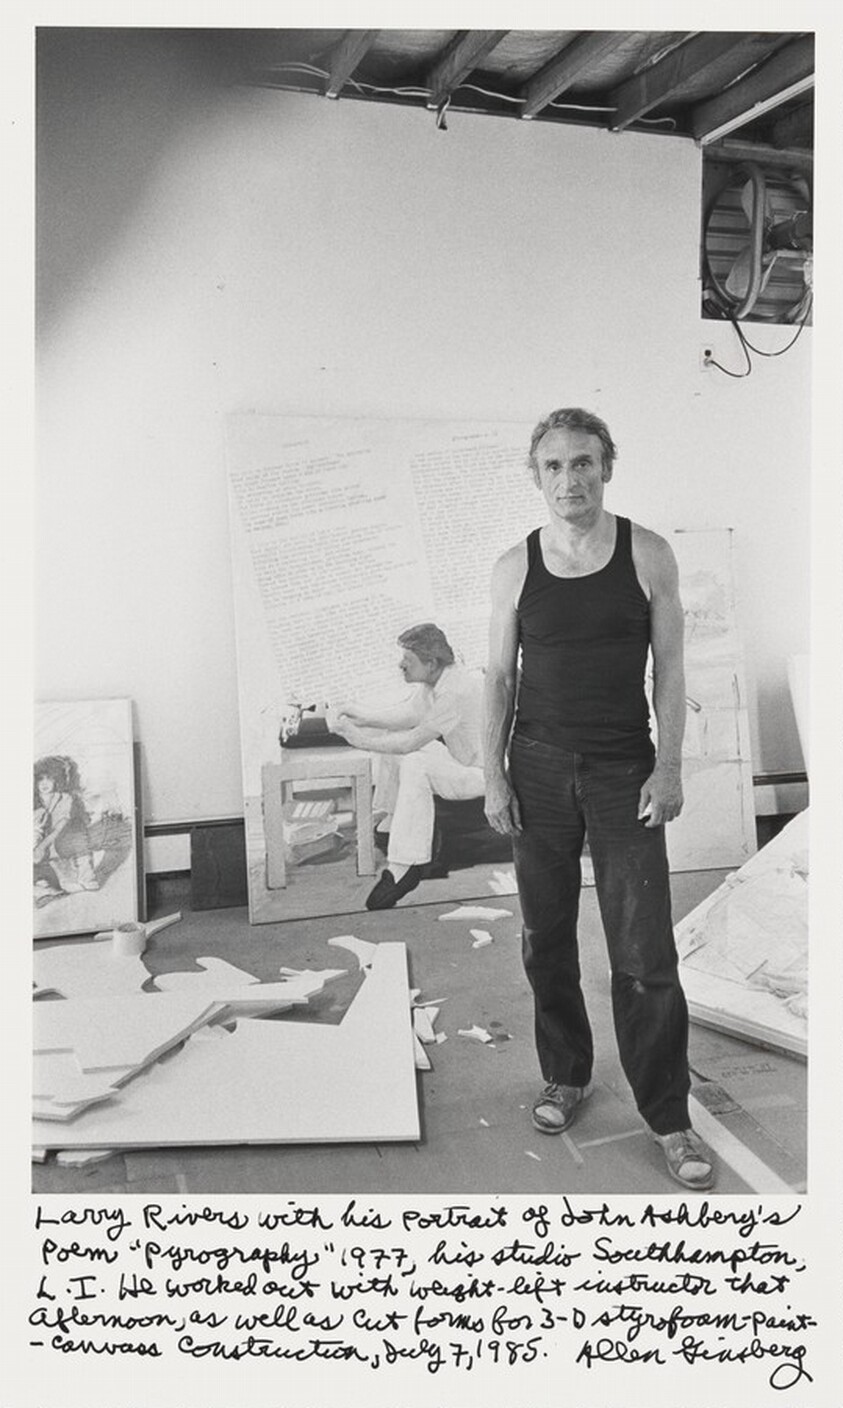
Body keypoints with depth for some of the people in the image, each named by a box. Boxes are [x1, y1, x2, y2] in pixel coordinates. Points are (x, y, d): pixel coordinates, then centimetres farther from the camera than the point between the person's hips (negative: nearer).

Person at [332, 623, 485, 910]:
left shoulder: (456, 691, -31)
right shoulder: (435, 679, -1)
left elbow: (411, 742, -29)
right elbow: (409, 715, 11)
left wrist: (361, 739, -21)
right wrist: (366, 718, -3)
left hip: (484, 772, -10)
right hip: (462, 757, 10)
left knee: (415, 766, -31)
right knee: (392, 738, 13)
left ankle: (405, 864, -25)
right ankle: (389, 825, 21)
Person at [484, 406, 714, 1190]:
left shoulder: (648, 554, 0)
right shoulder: (515, 566, 3)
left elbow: (668, 668, 1)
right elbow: (499, 675, 5)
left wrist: (668, 767, -7)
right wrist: (492, 774, 0)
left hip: (624, 771, -2)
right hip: (538, 770, 2)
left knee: (646, 957, -2)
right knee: (545, 942, 11)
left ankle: (668, 1117, 15)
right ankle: (565, 1078, 31)